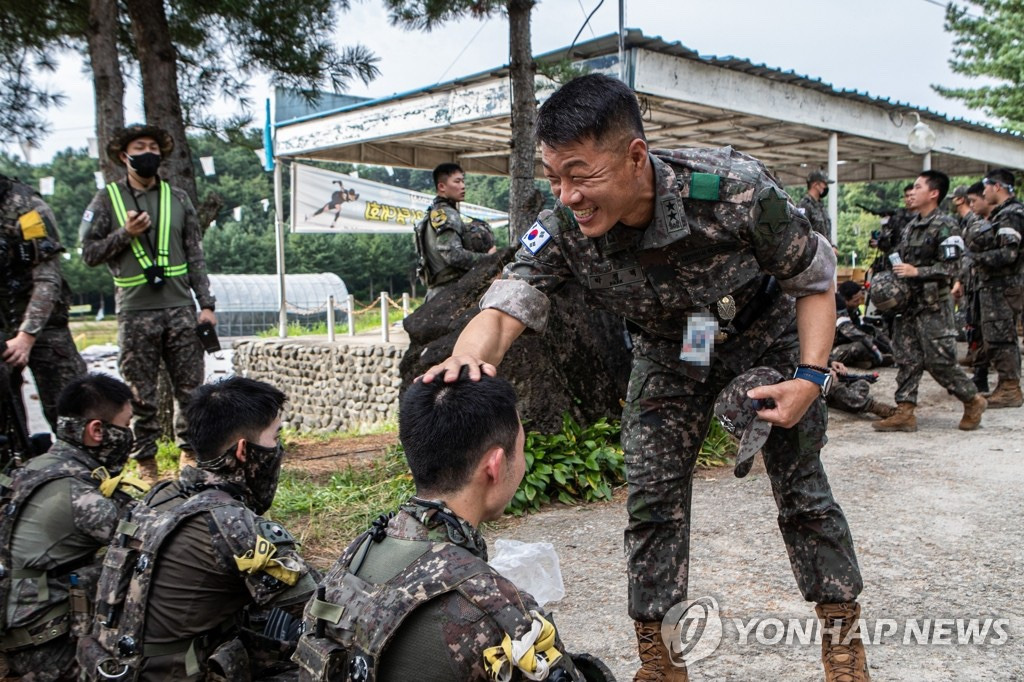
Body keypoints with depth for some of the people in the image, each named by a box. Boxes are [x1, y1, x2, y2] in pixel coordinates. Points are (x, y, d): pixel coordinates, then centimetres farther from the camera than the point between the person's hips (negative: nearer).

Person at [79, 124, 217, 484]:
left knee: (190, 387, 3)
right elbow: (88, 252, 4)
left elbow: (195, 256, 10)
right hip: (135, 312, -2)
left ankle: (190, 453, 14)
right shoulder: (107, 199, 5)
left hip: (180, 309, 2)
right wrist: (125, 233, -11)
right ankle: (146, 462, 13)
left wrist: (206, 304, 3)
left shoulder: (177, 199, 11)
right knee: (141, 394, 3)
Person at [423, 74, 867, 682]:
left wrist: (811, 378, -29)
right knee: (653, 496, -1)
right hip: (669, 353, 2)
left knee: (801, 488, 2)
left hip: (766, 337, -2)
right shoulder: (565, 229, -29)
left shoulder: (737, 191, -36)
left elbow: (815, 281, -20)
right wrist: (471, 358, -58)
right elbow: (503, 308, -34)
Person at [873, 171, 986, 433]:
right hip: (908, 302, 7)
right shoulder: (911, 226, 15)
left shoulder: (945, 226, -9)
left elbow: (950, 266, -15)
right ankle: (904, 413, 6)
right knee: (906, 359, 4)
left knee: (939, 361, -3)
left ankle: (973, 400, 17)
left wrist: (916, 272, -22)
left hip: (933, 305, -7)